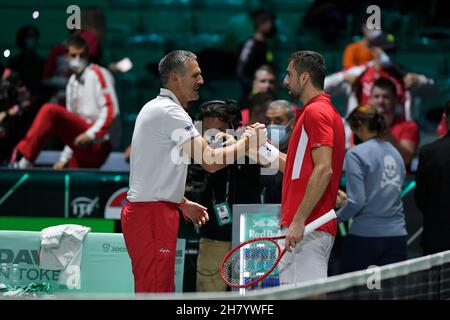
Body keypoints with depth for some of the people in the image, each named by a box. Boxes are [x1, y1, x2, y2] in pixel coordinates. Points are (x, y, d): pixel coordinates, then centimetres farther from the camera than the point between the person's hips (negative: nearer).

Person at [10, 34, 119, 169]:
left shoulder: (98, 74, -3)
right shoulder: (72, 82, 22)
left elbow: (111, 111, -15)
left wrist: (91, 134, -25)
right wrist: (64, 159, 19)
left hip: (98, 145, -9)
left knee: (49, 111, -21)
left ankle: (22, 162, -28)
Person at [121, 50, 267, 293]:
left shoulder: (154, 109, 19)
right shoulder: (170, 112, -14)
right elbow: (211, 161, -19)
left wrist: (183, 204, 25)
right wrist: (248, 141, -5)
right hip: (153, 213, -11)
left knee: (152, 291, 10)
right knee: (155, 291, -13)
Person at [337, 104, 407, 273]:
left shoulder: (355, 154, -8)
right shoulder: (395, 153, 11)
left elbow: (356, 202, -14)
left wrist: (335, 217, 3)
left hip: (365, 235, -5)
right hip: (397, 235, 5)